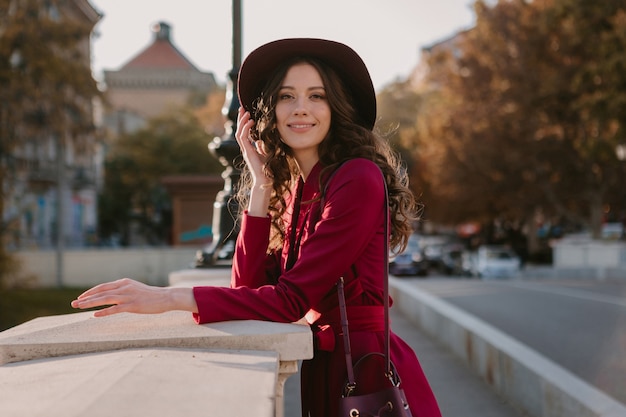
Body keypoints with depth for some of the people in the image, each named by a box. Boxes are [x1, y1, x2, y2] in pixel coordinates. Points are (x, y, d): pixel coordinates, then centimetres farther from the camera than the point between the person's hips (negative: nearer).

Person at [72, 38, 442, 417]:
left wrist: (169, 298, -25)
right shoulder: (292, 190, 9)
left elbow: (291, 299, -21)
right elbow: (250, 287, -2)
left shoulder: (358, 179, -16)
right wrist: (261, 183, -5)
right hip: (324, 375, 7)